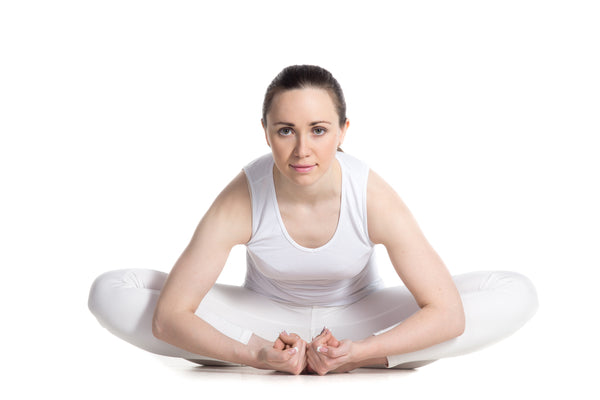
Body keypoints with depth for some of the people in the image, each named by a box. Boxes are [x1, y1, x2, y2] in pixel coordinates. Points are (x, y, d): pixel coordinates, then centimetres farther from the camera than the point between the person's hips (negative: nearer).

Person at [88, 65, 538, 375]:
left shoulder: (374, 199, -27)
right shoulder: (240, 203, -27)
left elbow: (447, 314, -27)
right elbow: (169, 317, -26)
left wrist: (358, 352, -39)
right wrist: (254, 354, -41)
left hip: (356, 320, 0)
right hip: (266, 319, 0)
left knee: (517, 294, -22)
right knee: (112, 293, -23)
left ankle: (339, 357, -22)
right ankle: (279, 351, -20)